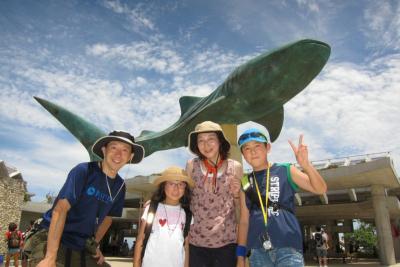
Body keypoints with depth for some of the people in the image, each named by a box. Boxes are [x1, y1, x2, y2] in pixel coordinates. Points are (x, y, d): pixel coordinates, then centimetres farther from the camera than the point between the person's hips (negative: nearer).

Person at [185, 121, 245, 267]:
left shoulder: (235, 167, -2)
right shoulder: (192, 165, -2)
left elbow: (242, 207, 9)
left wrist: (236, 194, -10)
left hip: (227, 241, 0)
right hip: (196, 241, 0)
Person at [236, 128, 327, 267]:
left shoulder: (285, 170, 4)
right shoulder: (244, 182, 10)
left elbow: (320, 189, -3)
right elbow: (244, 221, 12)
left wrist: (305, 164, -20)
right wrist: (241, 255, 11)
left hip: (287, 246, -2)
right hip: (258, 251, 3)